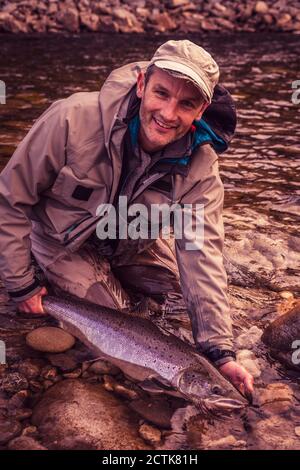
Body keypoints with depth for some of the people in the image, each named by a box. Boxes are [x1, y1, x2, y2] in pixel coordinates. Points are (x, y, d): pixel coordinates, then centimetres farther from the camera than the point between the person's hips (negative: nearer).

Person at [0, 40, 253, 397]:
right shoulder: (73, 120, -34)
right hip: (63, 244, -3)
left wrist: (219, 351, -33)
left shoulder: (199, 167, -24)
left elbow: (201, 255, -26)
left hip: (129, 245, 4)